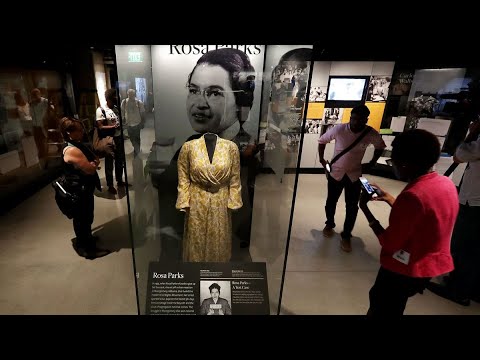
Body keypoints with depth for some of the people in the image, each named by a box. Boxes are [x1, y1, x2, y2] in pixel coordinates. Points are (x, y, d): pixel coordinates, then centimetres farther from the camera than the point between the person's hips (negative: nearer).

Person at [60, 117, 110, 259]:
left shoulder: (78, 145, 7)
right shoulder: (72, 150, -25)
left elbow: (96, 161, 8)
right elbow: (90, 170, -27)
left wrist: (92, 163, -14)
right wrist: (92, 164, -6)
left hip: (84, 188, 10)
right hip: (79, 191, -10)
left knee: (85, 217, 25)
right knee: (83, 218, 4)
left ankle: (85, 239, 44)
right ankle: (88, 249, 19)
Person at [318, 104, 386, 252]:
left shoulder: (371, 134, -13)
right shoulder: (338, 129, -18)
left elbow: (380, 146, 9)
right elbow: (322, 141, -1)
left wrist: (371, 164, 4)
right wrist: (321, 159, -3)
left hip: (354, 175, 1)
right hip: (336, 173, 0)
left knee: (352, 208, 4)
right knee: (331, 202, 15)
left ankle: (346, 236, 22)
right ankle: (329, 224, 42)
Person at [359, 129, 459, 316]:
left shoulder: (412, 195, -31)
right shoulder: (447, 183, -4)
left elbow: (390, 244, -22)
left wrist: (365, 208, -16)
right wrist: (387, 197, 10)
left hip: (404, 270, -8)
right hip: (434, 265, 8)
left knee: (381, 309, 17)